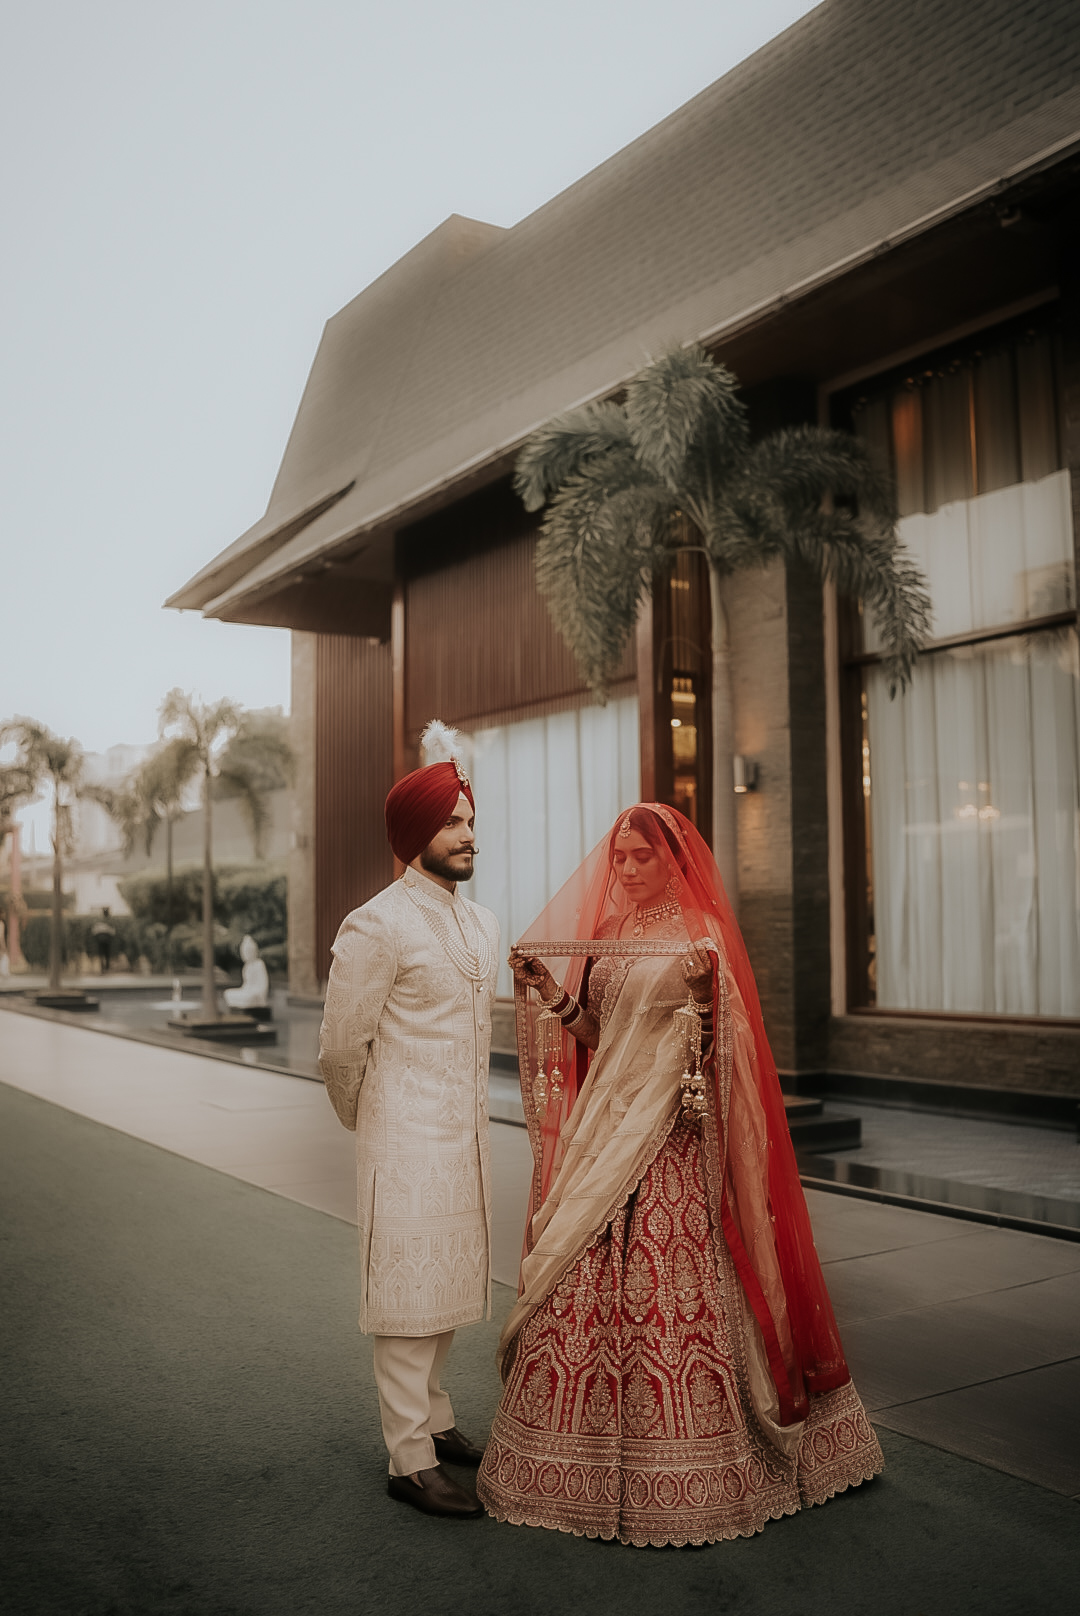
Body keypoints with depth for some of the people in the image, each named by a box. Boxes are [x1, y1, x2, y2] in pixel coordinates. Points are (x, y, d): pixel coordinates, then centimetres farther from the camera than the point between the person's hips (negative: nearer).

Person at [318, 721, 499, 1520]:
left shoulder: (483, 923, 9)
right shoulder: (378, 926, -16)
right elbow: (341, 1047, -10)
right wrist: (368, 1121, 3)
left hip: (466, 1133, 7)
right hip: (406, 1140, -7)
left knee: (450, 1288, 18)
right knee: (410, 1295, 1)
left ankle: (433, 1417, 36)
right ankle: (410, 1461, 13)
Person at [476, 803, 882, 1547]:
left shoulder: (698, 937, -4)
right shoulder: (603, 936, 13)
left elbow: (719, 1039, -8)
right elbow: (592, 1035, 12)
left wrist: (702, 983, -26)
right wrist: (552, 994, -2)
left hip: (671, 1138, -5)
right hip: (602, 1129, 6)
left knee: (669, 1287, -4)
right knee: (585, 1287, 6)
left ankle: (681, 1466, 11)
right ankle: (588, 1451, 19)